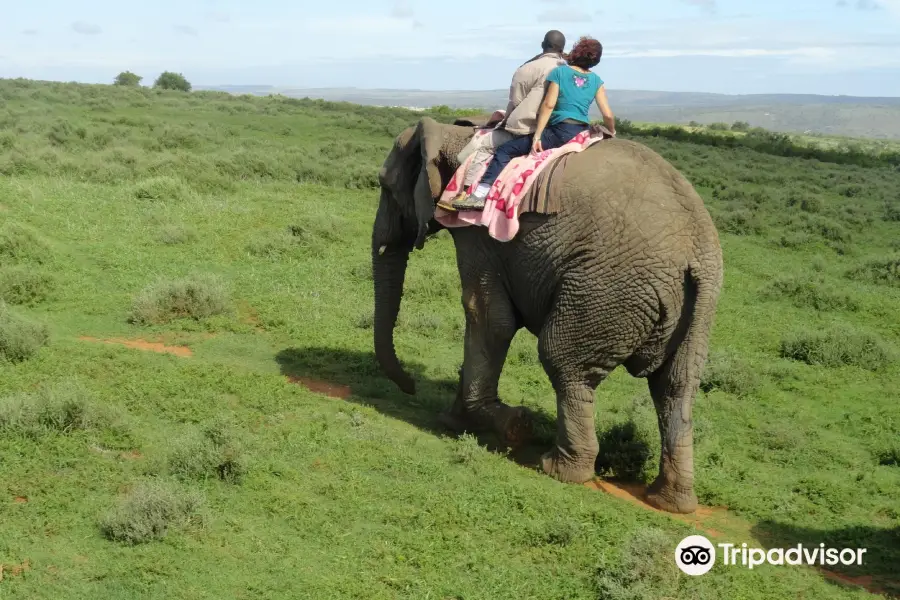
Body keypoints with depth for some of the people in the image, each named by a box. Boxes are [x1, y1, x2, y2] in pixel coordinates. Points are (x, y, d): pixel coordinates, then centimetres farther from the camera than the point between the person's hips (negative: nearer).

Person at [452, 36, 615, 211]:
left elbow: (548, 105, -7)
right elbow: (608, 115, 6)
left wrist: (536, 137, -9)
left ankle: (480, 195, -16)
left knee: (505, 150, -3)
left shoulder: (559, 72, 1)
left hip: (560, 132, -5)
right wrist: (611, 133, 26)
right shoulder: (597, 81, 10)